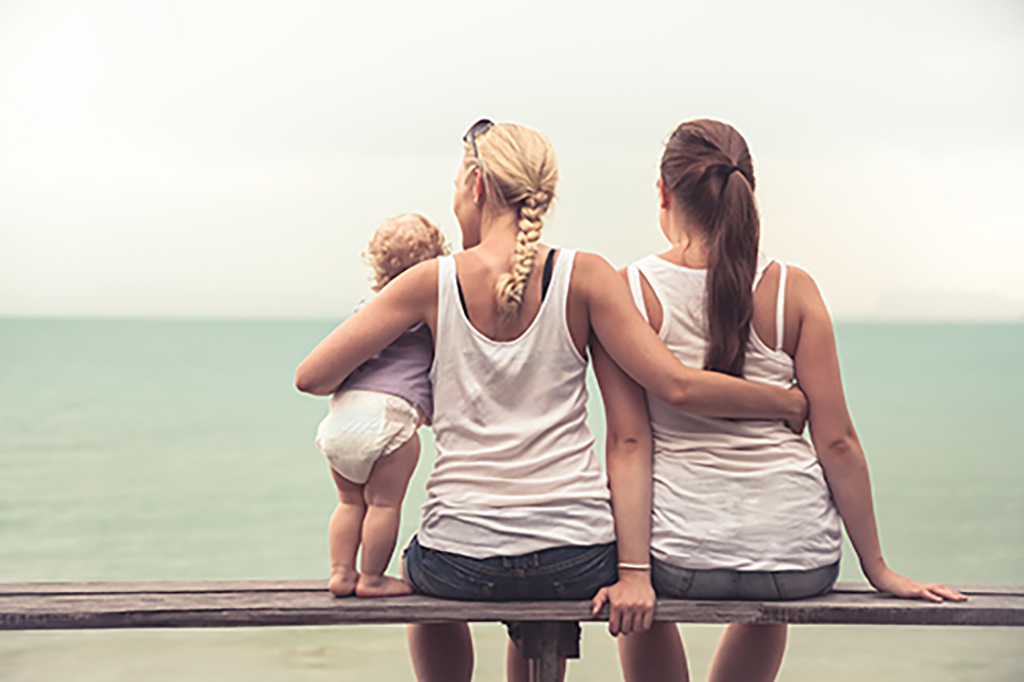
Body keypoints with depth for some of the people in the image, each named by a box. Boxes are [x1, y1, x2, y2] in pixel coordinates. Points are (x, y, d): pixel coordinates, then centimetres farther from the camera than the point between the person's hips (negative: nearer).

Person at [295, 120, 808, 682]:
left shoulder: (433, 283, -5)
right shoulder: (584, 277, -6)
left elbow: (311, 377, -2)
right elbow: (677, 387, -11)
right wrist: (789, 402, 1)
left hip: (461, 565, -1)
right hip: (578, 563, 1)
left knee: (417, 565, 37)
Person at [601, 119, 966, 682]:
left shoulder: (626, 293, -7)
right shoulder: (792, 290, -4)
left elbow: (628, 442, -11)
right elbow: (836, 441, -5)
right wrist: (878, 570, 3)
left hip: (680, 561, -1)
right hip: (801, 561, 1)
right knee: (769, 598, 40)